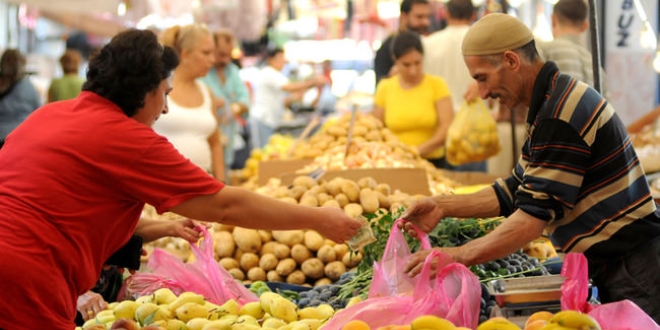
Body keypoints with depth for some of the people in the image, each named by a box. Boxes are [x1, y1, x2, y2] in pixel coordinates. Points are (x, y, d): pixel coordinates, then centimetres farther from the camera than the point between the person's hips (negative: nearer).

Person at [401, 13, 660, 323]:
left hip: (633, 270, -10)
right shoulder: (555, 100, 13)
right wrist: (444, 207, 7)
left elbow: (534, 216, -23)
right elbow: (517, 192, 16)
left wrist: (457, 256, -21)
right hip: (615, 264, 10)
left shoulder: (560, 117, -20)